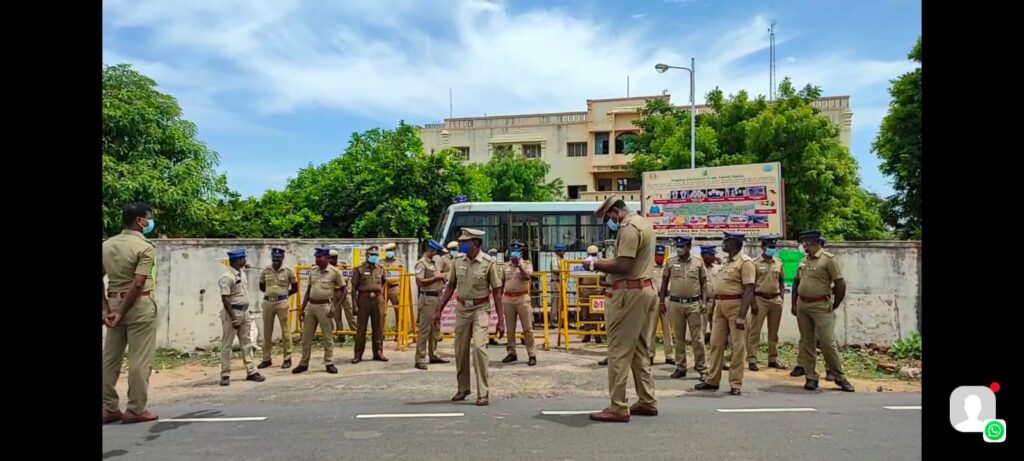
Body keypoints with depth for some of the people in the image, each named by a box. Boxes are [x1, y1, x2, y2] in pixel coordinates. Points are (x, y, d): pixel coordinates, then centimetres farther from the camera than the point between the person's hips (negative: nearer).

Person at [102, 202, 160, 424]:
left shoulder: (107, 244, 10)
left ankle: (109, 408, 18)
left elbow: (100, 278, 9)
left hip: (114, 302, 7)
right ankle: (136, 409, 4)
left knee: (110, 358, 11)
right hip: (139, 305, -7)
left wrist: (106, 308, 7)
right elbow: (138, 284, -19)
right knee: (139, 360, 0)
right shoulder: (145, 247, -11)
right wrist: (122, 312, -12)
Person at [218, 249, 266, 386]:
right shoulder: (227, 277, -16)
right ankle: (225, 375, 8)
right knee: (227, 345, 1)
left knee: (246, 343, 11)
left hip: (244, 311, 8)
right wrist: (233, 318, -21)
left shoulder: (243, 274, 10)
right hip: (232, 312, -8)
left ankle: (251, 371, 16)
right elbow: (225, 299, -19)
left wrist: (246, 312, 16)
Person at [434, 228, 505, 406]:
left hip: (481, 308, -4)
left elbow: (497, 292, -8)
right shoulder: (457, 260, 1)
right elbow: (450, 286, 11)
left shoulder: (488, 262, -11)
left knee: (478, 346, -17)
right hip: (462, 308, 5)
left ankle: (483, 393, -7)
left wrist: (500, 320, -10)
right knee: (460, 350, 10)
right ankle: (463, 388, 28)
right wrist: (440, 310, 9)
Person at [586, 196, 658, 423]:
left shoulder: (629, 227, -14)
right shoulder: (644, 222, 19)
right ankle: (647, 402, 22)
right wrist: (604, 263, 11)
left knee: (619, 351, -6)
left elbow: (623, 266, -22)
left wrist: (595, 264, -10)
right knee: (640, 350, 16)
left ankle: (618, 408, -3)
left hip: (630, 292, -11)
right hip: (646, 289, 11)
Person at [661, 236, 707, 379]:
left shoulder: (699, 263, 3)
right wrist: (662, 302, 7)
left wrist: (704, 301, -3)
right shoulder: (670, 263, 4)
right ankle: (680, 367, 15)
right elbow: (664, 282, 10)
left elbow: (703, 283, 7)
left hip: (694, 304, -1)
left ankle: (701, 367, 11)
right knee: (679, 337, 8)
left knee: (697, 337, 1)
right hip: (675, 303, 1)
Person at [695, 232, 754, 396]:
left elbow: (749, 290, -17)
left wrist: (742, 315, -22)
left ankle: (735, 384, 7)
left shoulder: (745, 262, -11)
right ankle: (712, 380, 20)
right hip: (719, 305, 8)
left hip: (735, 305, -8)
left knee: (737, 346, 0)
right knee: (716, 343, 11)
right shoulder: (725, 262, 15)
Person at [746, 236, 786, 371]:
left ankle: (773, 359, 21)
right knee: (754, 330, -4)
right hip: (760, 299, -5)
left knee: (773, 331, 12)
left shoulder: (779, 263, 10)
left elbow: (782, 282, 16)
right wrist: (752, 301, -10)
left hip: (776, 300, 5)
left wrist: (781, 298, 7)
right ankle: (752, 359, -1)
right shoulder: (755, 263, -4)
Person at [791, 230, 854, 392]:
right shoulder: (804, 261, 11)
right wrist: (794, 304, 14)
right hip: (802, 305, 6)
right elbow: (796, 283, 19)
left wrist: (833, 307, -4)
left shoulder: (828, 259, -8)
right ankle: (811, 377, 16)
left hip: (821, 306, -6)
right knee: (807, 342, 8)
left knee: (827, 342, -5)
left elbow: (841, 284, -9)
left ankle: (839, 377, 11)